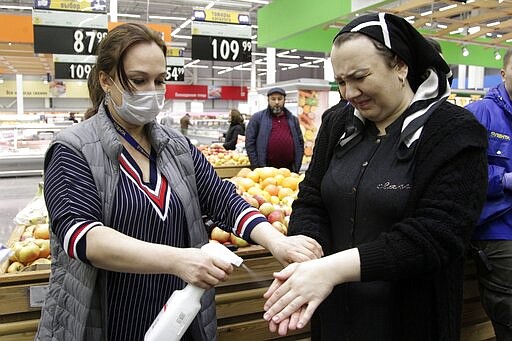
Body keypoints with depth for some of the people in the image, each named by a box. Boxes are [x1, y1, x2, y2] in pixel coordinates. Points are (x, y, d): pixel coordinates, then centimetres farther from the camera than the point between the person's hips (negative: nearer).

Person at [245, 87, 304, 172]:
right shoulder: (257, 118, 4)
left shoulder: (293, 119, 15)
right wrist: (256, 167, -8)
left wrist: (297, 167, 7)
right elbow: (250, 142, -1)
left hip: (289, 169, 3)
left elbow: (300, 143, 16)